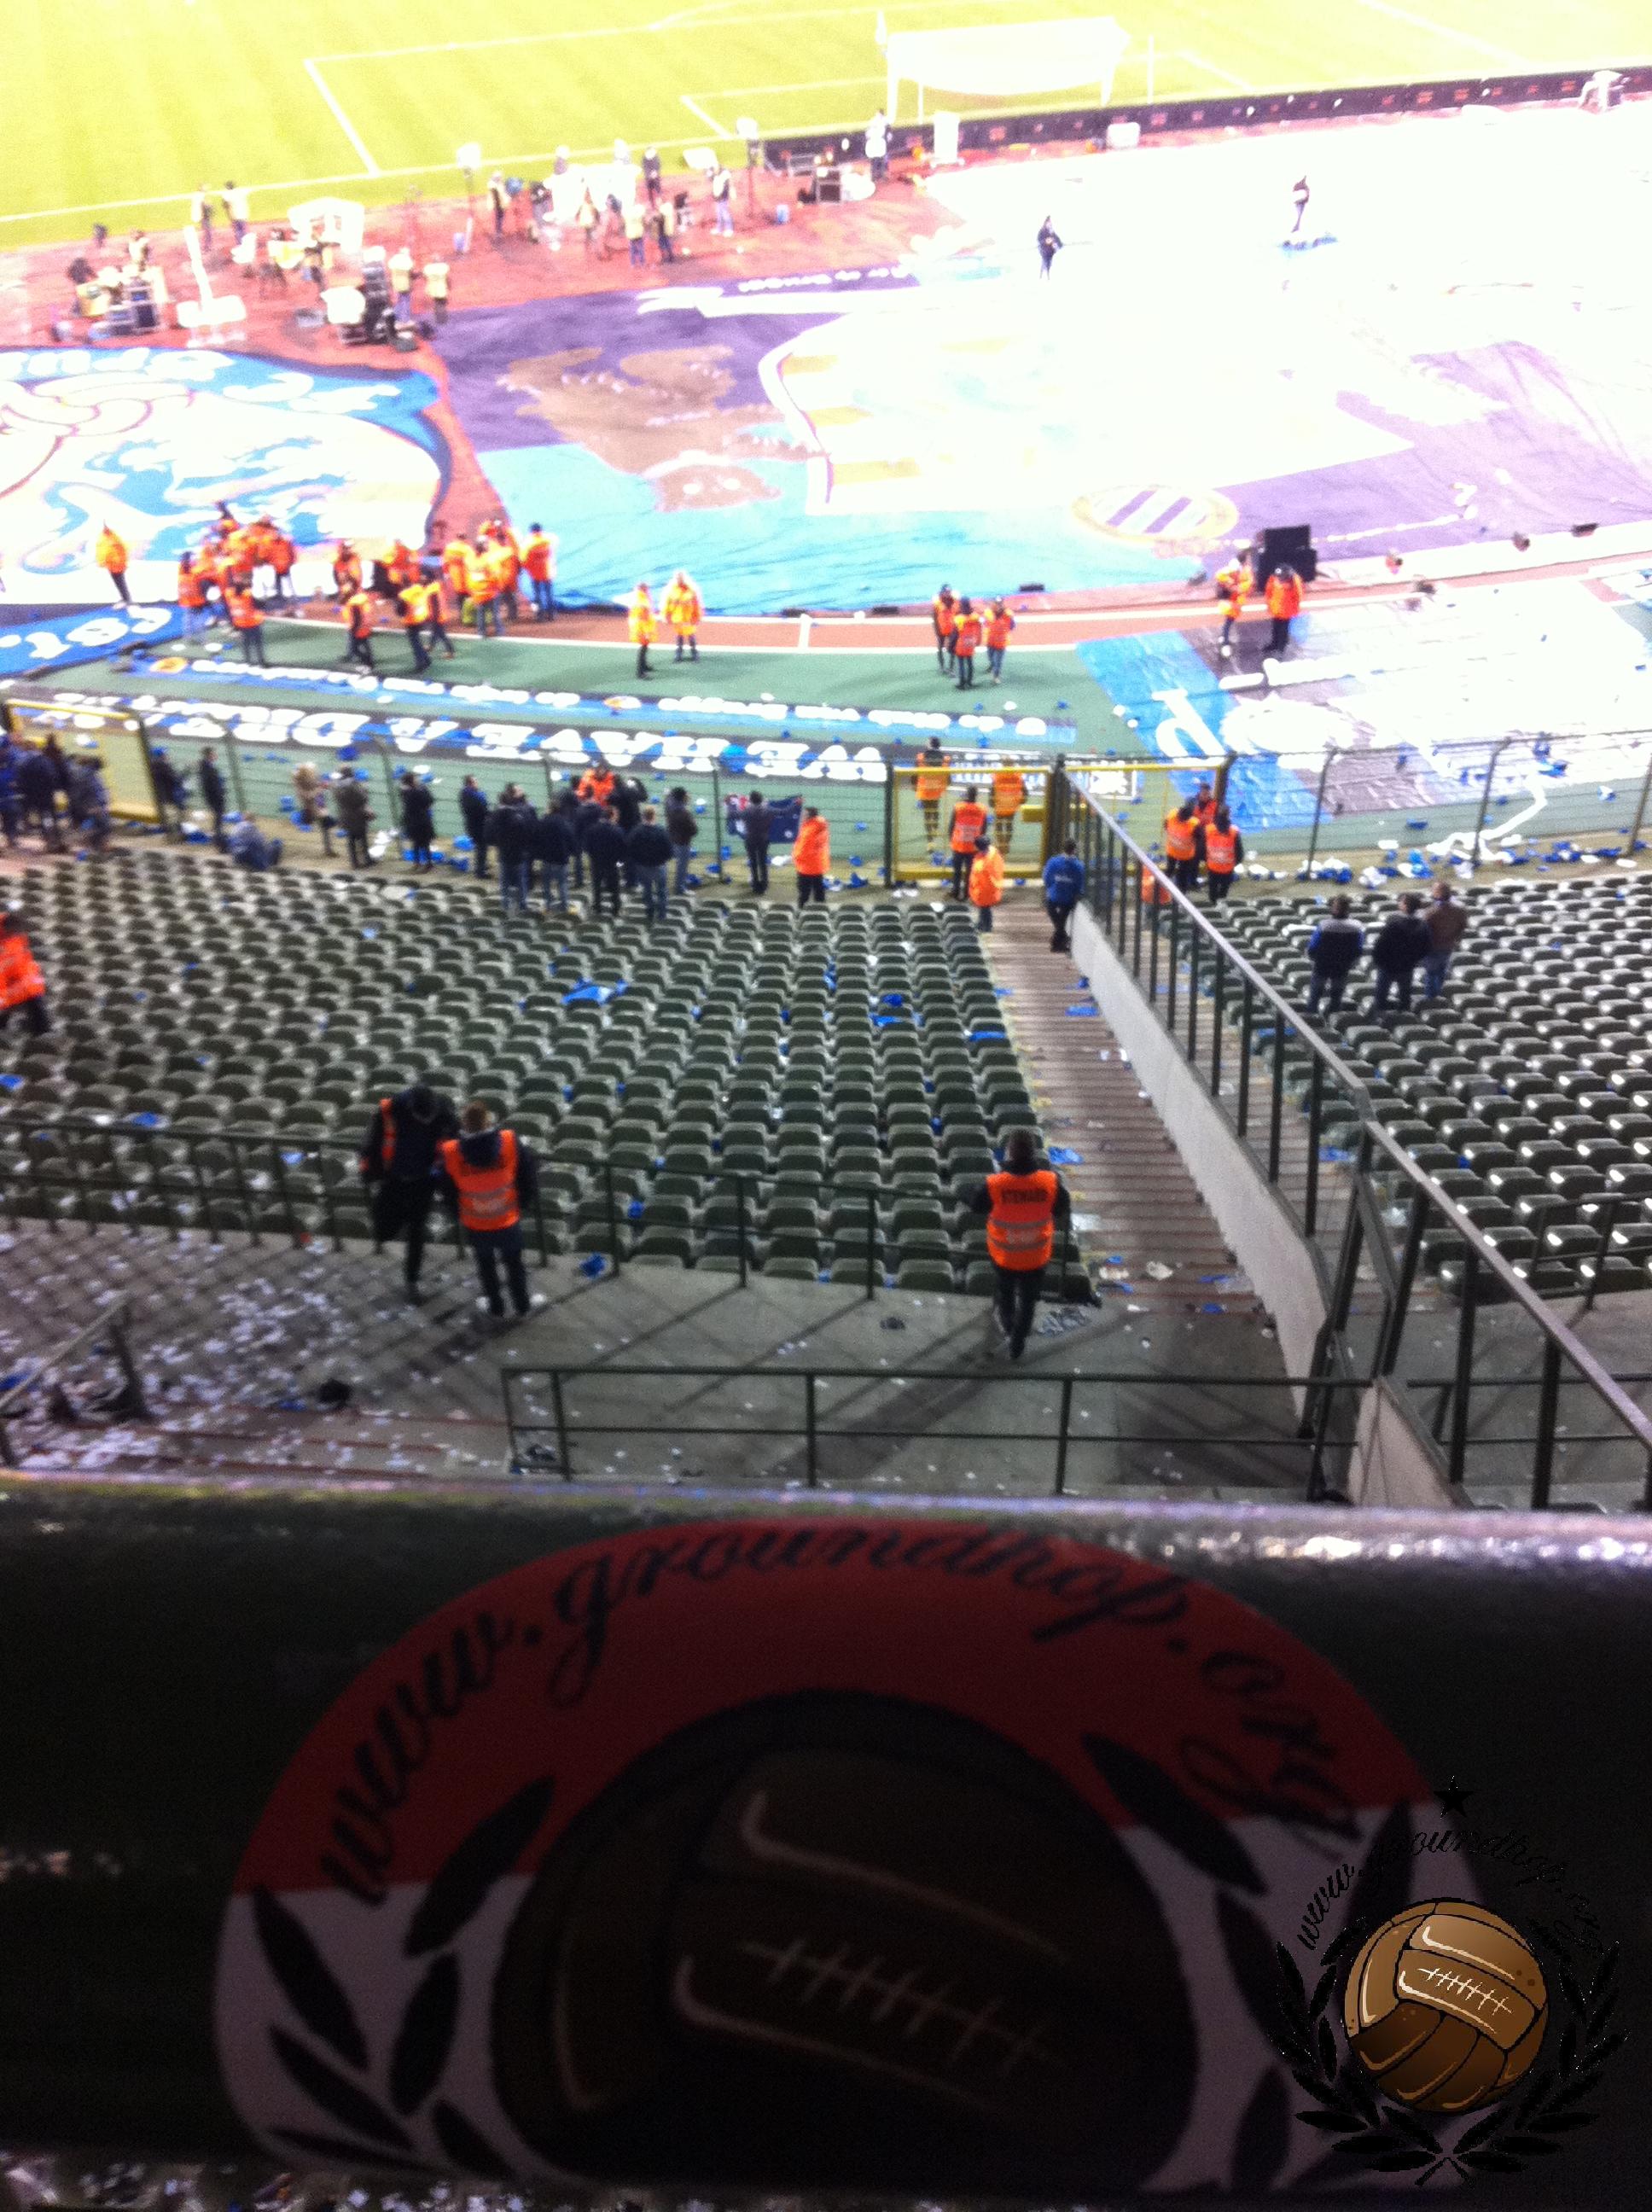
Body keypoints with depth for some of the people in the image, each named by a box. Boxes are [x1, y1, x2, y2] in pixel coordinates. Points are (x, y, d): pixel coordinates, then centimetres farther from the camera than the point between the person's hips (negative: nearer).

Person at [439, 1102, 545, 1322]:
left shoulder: (450, 1152, -22)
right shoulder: (510, 1142, -24)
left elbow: (448, 1190, -6)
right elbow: (528, 1172, -9)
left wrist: (457, 1213, 14)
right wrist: (523, 1202, 9)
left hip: (474, 1225, 0)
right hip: (508, 1222, 0)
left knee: (486, 1266, 26)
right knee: (514, 1264, 24)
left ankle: (496, 1308, 44)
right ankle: (522, 1306, 43)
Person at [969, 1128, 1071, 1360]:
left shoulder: (994, 1185, -30)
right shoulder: (1051, 1182, -27)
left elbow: (975, 1208, -10)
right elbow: (1063, 1212, -10)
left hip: (1004, 1255, 0)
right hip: (1037, 1256, 0)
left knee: (1005, 1291, 31)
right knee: (1028, 1300, 24)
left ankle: (1006, 1322, 58)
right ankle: (1017, 1343, 39)